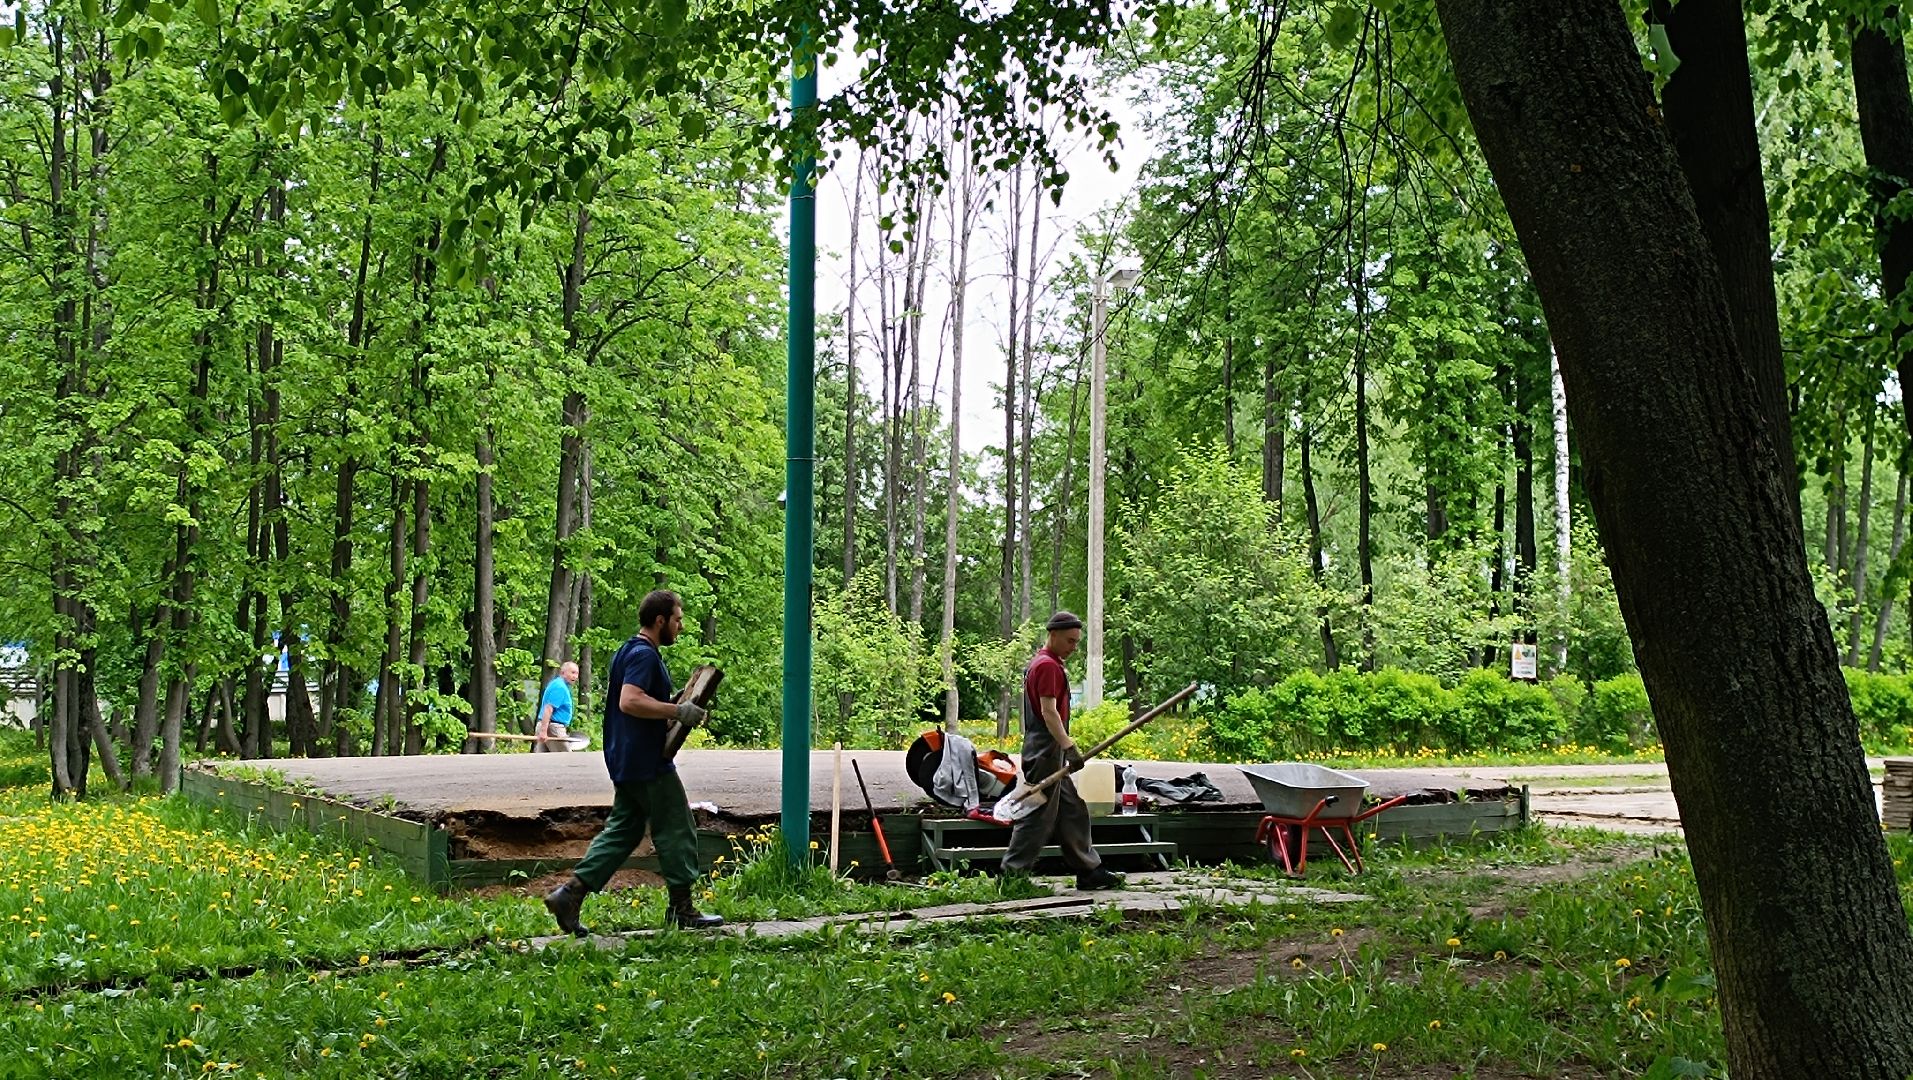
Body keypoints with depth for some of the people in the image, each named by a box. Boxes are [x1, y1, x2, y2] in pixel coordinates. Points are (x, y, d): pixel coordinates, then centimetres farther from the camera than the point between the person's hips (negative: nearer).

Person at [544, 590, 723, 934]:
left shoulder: (628, 652, 18)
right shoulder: (644, 654, -15)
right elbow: (630, 701, -28)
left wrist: (672, 707, 20)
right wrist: (678, 712, -24)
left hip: (627, 763, 10)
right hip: (648, 764, -10)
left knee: (622, 830, 11)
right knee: (676, 831, 0)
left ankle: (570, 893, 3)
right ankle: (682, 909, 7)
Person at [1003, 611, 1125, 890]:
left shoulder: (1038, 663, 18)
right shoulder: (1048, 666, -14)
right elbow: (1049, 712, -22)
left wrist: (1065, 748, 21)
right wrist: (1069, 747, -25)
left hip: (1050, 754, 11)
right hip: (1046, 751, -11)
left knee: (1073, 811, 13)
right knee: (1038, 815, -6)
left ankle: (1089, 870, 18)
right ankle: (1012, 875, -3)